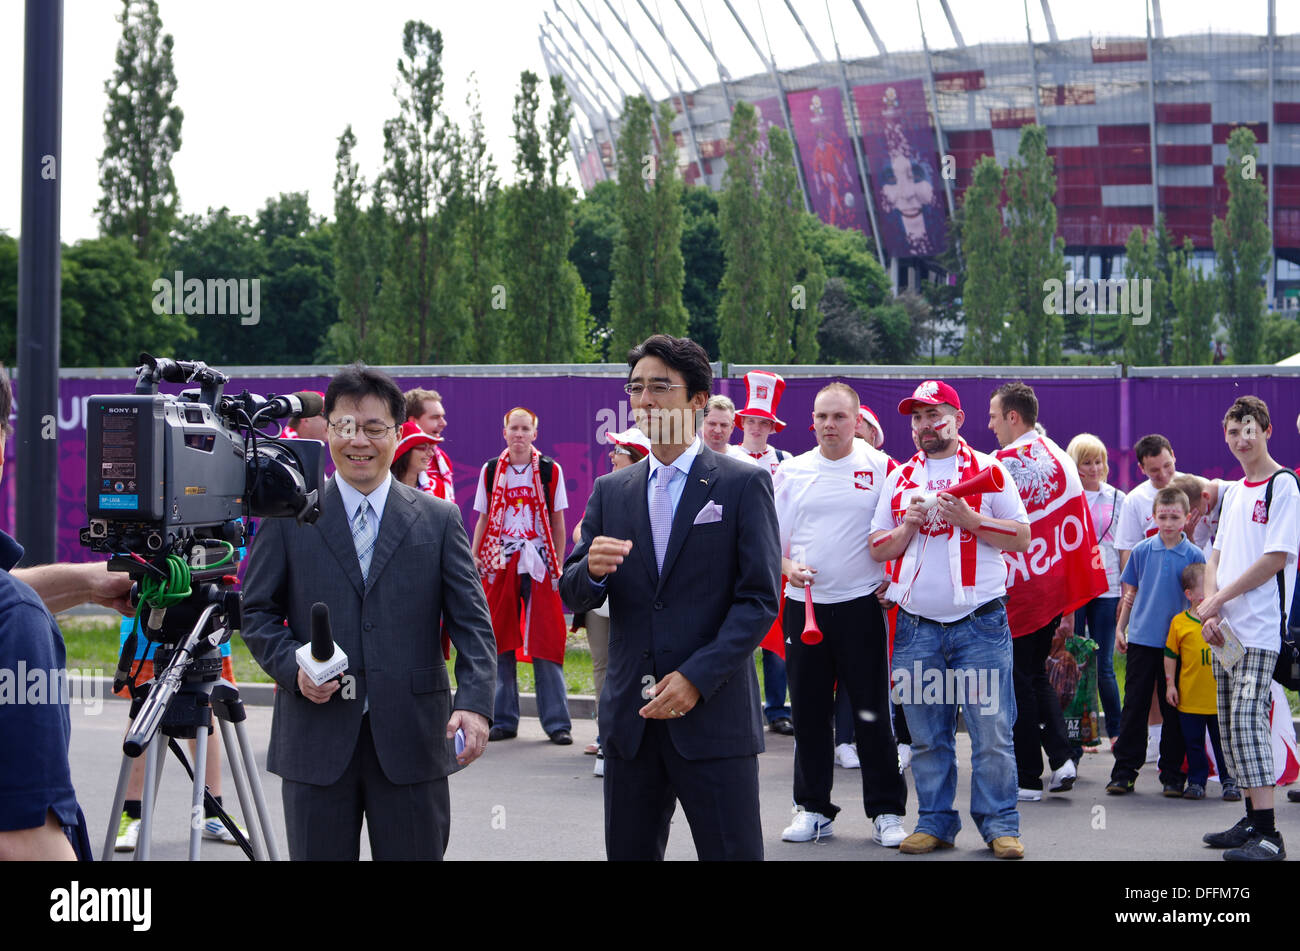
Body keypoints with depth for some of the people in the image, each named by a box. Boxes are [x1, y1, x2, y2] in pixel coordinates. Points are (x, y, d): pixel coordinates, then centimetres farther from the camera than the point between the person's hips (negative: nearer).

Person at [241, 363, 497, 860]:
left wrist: (475, 702, -16)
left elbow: (471, 620, 0)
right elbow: (256, 610, 8)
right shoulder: (288, 515, 6)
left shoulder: (439, 518, 6)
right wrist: (293, 667, -12)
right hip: (316, 740, 0)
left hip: (410, 743, 0)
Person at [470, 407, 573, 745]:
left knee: (546, 642, -5)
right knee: (500, 642, 3)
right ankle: (504, 720, 11)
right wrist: (473, 561, 3)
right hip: (500, 564, 2)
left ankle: (557, 722, 0)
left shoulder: (550, 470, 4)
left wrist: (558, 566, 2)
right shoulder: (491, 470, 8)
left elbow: (558, 522, 7)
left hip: (539, 564, -2)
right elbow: (483, 520, 12)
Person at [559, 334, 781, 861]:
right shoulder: (610, 491, 12)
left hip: (713, 714, -4)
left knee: (731, 852, -2)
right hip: (630, 716, 4)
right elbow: (574, 595, 11)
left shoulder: (743, 484, -1)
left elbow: (760, 599, -7)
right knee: (628, 853, 10)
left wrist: (696, 677, -16)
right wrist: (591, 570, -13)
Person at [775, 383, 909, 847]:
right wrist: (787, 567, -8)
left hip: (860, 604, -3)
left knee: (872, 710, -1)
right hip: (804, 604, 3)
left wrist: (893, 580, -6)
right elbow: (772, 539, 11)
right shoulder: (791, 471, 8)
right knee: (809, 710, 7)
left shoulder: (880, 468, 1)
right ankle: (813, 808, 18)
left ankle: (886, 812, 8)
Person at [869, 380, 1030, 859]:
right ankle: (935, 821, 16)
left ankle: (999, 824, 4)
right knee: (926, 736, 7)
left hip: (980, 623, -3)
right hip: (917, 626, 3)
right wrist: (910, 524, -6)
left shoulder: (987, 470, 4)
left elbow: (1021, 537, -1)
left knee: (991, 730, -5)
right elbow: (878, 549, 12)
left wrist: (967, 519, -12)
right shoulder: (900, 478, 14)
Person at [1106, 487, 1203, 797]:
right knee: (1134, 705, 4)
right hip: (1141, 640, 1)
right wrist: (1120, 628, 8)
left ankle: (1172, 774, 13)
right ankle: (1124, 771, 9)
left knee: (1173, 709, 5)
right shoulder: (1142, 551, 2)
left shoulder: (1194, 556, -2)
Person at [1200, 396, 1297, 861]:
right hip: (1225, 629, 8)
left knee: (1247, 717, -15)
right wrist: (1210, 611, 0)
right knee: (1230, 723, 9)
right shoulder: (1234, 492, 17)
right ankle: (1251, 820, 17)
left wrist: (1218, 600, -11)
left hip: (1260, 629, -8)